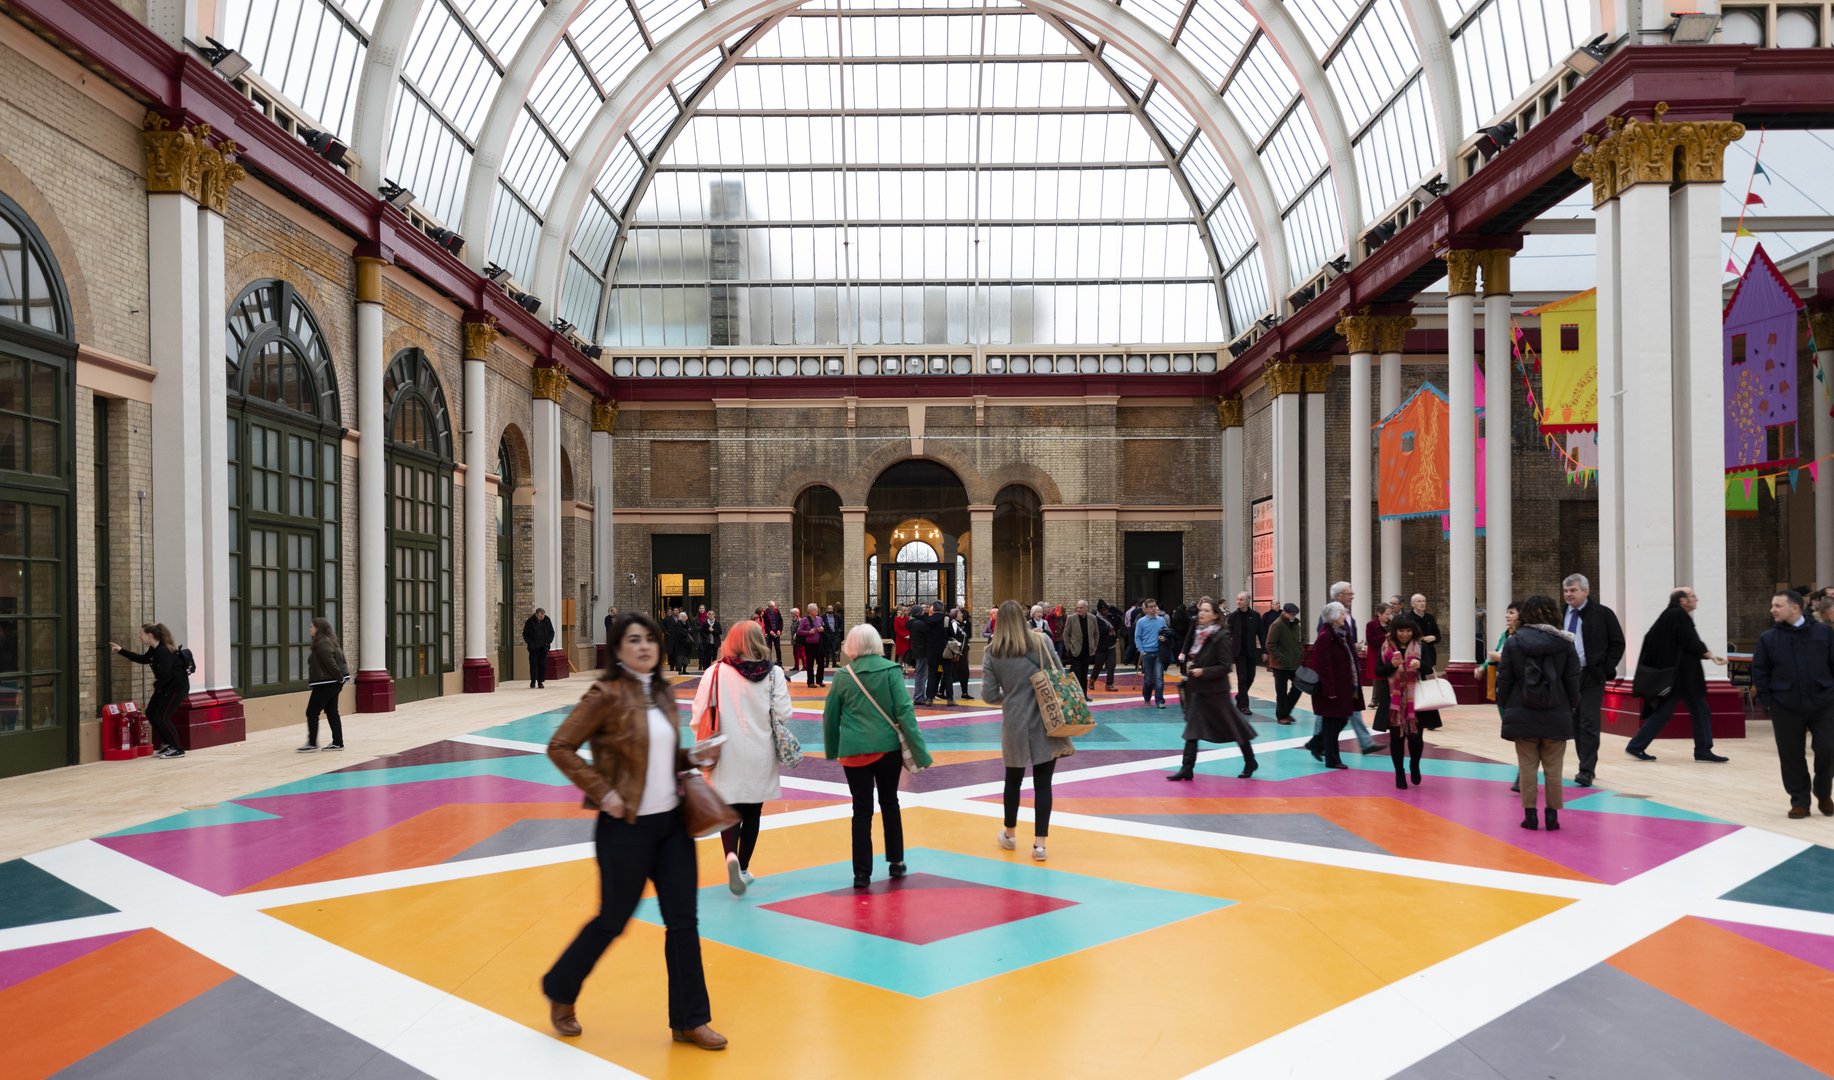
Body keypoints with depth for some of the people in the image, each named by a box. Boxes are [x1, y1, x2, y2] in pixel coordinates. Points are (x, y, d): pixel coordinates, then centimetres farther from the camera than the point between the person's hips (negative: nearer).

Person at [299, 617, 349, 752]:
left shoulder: (322, 643, -17)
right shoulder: (328, 641, 14)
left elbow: (330, 663, -22)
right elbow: (339, 659, 17)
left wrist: (340, 678, -17)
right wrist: (341, 677, 13)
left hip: (326, 684, -10)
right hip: (331, 683, 10)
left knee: (312, 713, -3)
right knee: (331, 712, 11)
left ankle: (312, 743, 1)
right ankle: (337, 743, 12)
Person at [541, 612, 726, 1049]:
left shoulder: (662, 694, 8)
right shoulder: (607, 694, -13)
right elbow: (560, 747, -14)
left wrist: (695, 758, 1)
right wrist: (602, 792, -19)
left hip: (672, 821, 6)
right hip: (626, 827, -6)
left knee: (683, 920, 7)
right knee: (613, 919, 7)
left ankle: (689, 1020, 18)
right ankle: (561, 992, 34)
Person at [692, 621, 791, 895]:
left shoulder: (716, 673, -8)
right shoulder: (773, 674, -6)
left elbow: (699, 714, -9)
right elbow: (783, 715, -9)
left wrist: (705, 743, 9)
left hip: (727, 758, -1)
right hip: (760, 758, 1)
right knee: (752, 813, 16)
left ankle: (732, 856, -17)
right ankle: (743, 869, 23)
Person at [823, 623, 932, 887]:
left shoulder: (844, 675, -2)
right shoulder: (890, 670, -5)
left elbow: (830, 716, 6)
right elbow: (904, 711, -11)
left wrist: (831, 749, 22)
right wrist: (920, 752, -9)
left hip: (854, 751, 0)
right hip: (888, 747, 0)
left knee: (862, 810, 7)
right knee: (890, 804, 19)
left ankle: (862, 873, 8)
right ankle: (896, 862, 27)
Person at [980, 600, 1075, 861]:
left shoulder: (993, 652, -4)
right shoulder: (1042, 641, -6)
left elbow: (989, 695, -5)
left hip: (1015, 725, 1)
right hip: (1046, 722, -1)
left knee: (1013, 779, 18)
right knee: (1043, 783, 5)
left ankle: (1009, 835, 34)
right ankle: (1039, 843, 5)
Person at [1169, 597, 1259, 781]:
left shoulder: (1221, 637, -15)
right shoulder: (1198, 633, 7)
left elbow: (1226, 666, -18)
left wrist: (1203, 672, -23)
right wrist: (1190, 664, 3)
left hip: (1215, 690, -7)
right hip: (1197, 689, 7)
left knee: (1234, 727, 7)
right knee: (1193, 728, 3)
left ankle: (1250, 762, 25)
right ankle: (1187, 768, 3)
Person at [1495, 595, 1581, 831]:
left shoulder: (1513, 642, -3)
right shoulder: (1564, 643, -1)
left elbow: (1504, 680, -1)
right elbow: (1573, 680, 1)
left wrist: (1506, 708, 11)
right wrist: (1570, 707, 14)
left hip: (1522, 715, 0)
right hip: (1557, 715, 1)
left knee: (1527, 767, 6)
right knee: (1553, 768, 8)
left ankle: (1529, 813, 8)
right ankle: (1552, 815, 12)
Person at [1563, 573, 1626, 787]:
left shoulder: (1602, 614, -3)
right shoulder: (1560, 616, 8)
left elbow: (1617, 643, -1)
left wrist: (1606, 669, -8)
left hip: (1592, 676, -4)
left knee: (1589, 724, -7)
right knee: (1575, 724, 9)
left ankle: (1587, 771, -5)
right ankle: (1587, 766, 19)